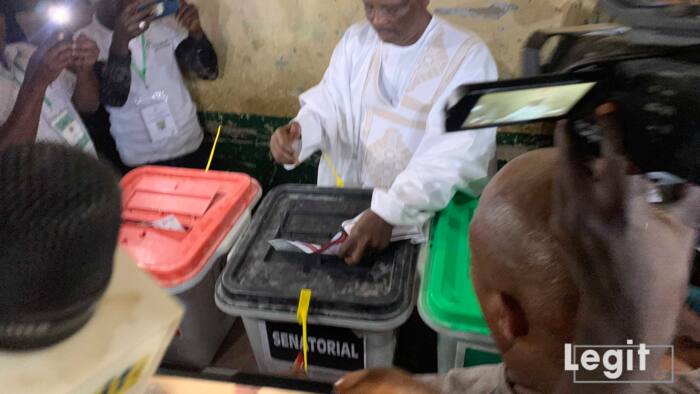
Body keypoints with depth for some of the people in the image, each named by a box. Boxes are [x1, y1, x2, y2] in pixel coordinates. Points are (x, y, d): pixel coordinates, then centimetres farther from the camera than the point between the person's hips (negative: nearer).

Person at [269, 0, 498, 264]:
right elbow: (328, 106, 3)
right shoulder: (355, 41, 4)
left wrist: (387, 213, -31)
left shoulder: (469, 57, -12)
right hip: (345, 200, 3)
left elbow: (453, 156, -21)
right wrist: (298, 132, -19)